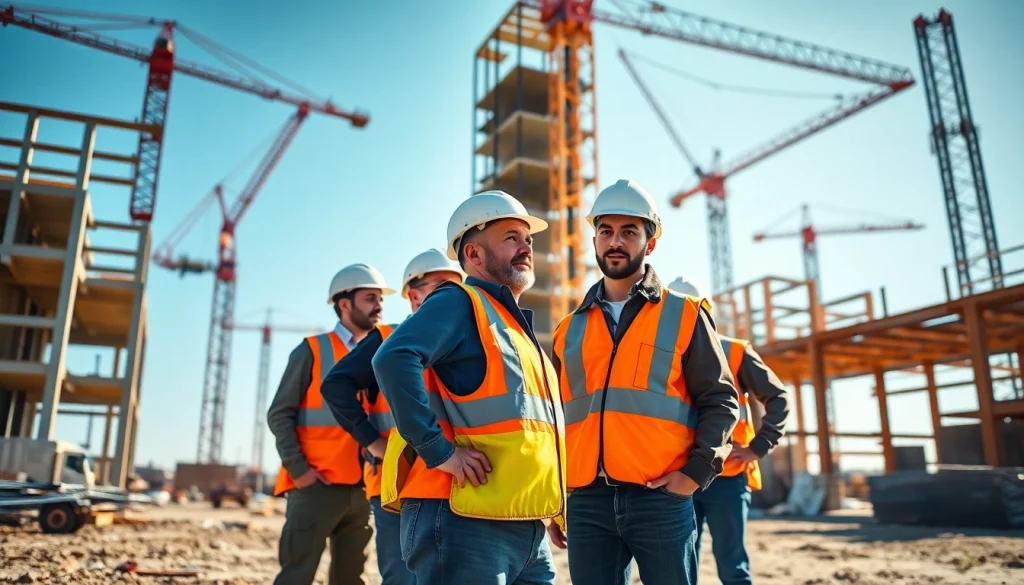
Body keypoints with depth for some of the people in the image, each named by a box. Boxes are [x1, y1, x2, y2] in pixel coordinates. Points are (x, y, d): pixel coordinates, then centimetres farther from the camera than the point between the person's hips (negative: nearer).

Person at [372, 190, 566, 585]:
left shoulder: (517, 325, 22)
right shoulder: (459, 303, -6)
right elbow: (393, 359, -25)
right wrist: (439, 450, -24)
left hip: (528, 530, 9)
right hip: (465, 522, -9)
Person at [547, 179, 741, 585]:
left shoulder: (685, 315, 7)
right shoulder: (569, 330, 14)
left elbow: (720, 400, 4)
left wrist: (697, 471, -10)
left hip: (661, 498, -2)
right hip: (586, 503, 3)